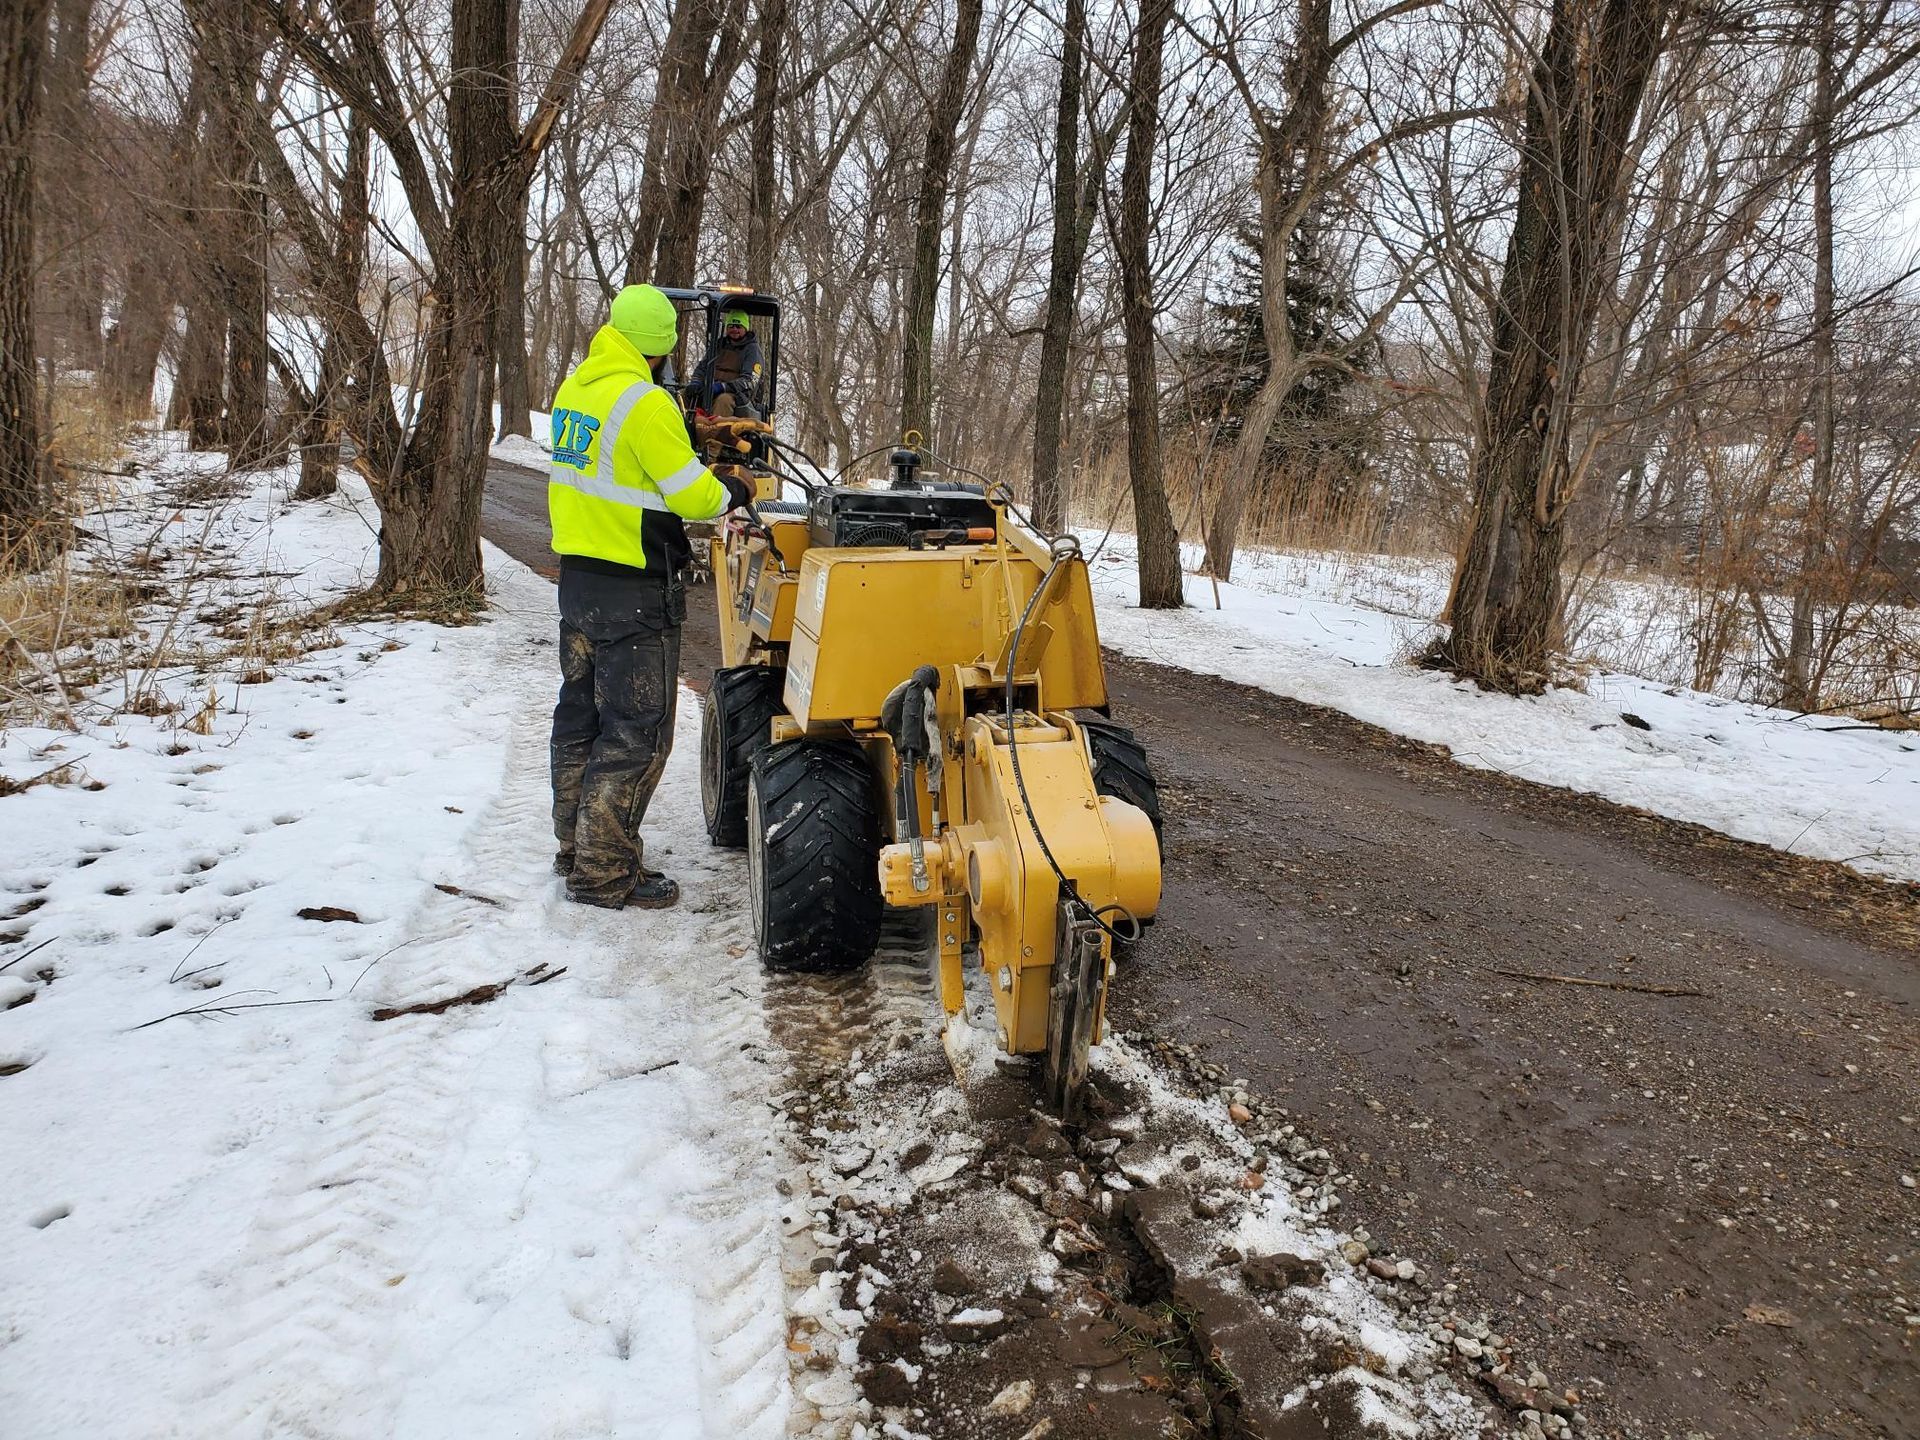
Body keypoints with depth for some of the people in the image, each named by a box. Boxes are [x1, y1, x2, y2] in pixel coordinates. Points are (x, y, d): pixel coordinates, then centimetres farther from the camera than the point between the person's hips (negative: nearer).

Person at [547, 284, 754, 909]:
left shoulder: (575, 389, 9)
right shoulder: (644, 401, -18)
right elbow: (693, 495, -17)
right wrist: (731, 493, 4)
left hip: (577, 576, 9)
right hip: (633, 592, -9)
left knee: (580, 714, 17)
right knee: (637, 730, -2)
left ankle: (576, 847, 29)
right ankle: (604, 872, 2)